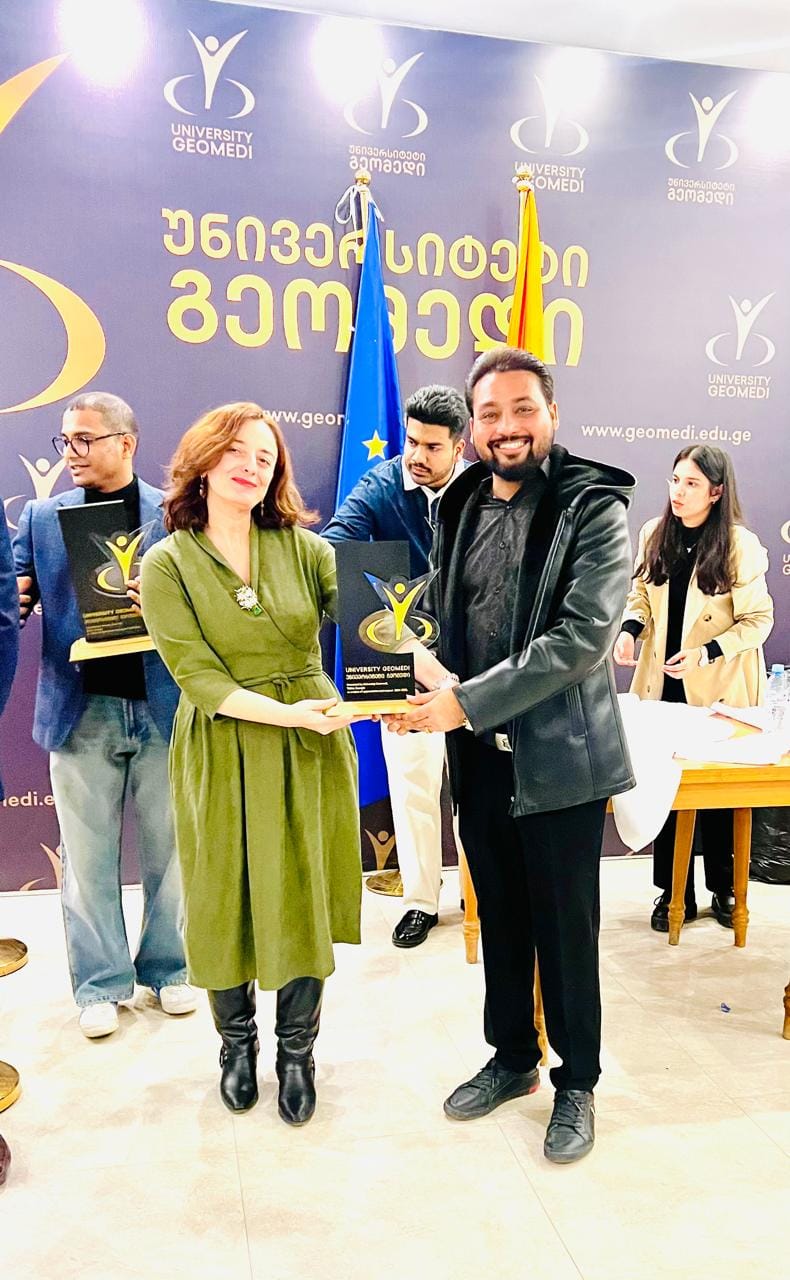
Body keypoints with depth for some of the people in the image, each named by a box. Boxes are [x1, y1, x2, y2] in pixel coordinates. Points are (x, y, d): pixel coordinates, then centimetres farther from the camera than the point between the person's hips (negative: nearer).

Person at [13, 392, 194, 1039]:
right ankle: (101, 982, 27)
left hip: (162, 704, -1)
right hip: (80, 710, 2)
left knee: (167, 847, 12)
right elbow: (15, 597, 5)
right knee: (88, 856, 10)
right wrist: (12, 602, -17)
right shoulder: (43, 517, 7)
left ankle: (168, 967, 31)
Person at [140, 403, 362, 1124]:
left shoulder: (302, 547, 0)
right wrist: (285, 713, -22)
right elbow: (198, 677, -12)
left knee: (305, 900, 10)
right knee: (226, 903, 12)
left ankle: (297, 1051, 33)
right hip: (223, 758, -1)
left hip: (311, 753, 2)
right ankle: (237, 1045, 38)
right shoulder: (166, 565, -5)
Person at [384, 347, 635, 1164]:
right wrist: (425, 691, -5)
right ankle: (512, 1058, 39)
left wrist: (469, 702, -24)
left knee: (564, 928, 8)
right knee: (500, 919, 18)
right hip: (479, 757, 5)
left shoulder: (593, 509, -10)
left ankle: (576, 1082, 30)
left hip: (559, 758, -5)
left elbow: (583, 636, -21)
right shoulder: (460, 508, 7)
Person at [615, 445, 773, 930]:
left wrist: (706, 654, -21)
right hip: (664, 686, 3)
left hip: (719, 689, -3)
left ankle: (724, 887, 28)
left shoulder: (741, 546, -11)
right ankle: (674, 891, 21)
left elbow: (758, 620, -9)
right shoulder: (655, 534, 1)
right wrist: (630, 629, -8)